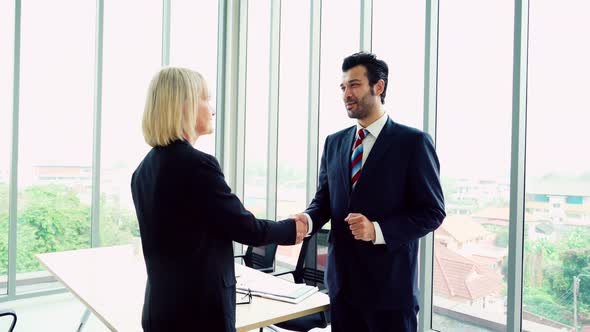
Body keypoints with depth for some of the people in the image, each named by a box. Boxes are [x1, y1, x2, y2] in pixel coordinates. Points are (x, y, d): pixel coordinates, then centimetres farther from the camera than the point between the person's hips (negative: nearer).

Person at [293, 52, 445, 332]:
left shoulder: (413, 142, -7)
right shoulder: (334, 142, 9)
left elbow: (432, 211, -9)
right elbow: (324, 199, 10)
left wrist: (378, 230, -21)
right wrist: (308, 220, -12)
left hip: (389, 283, -4)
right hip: (342, 280, 5)